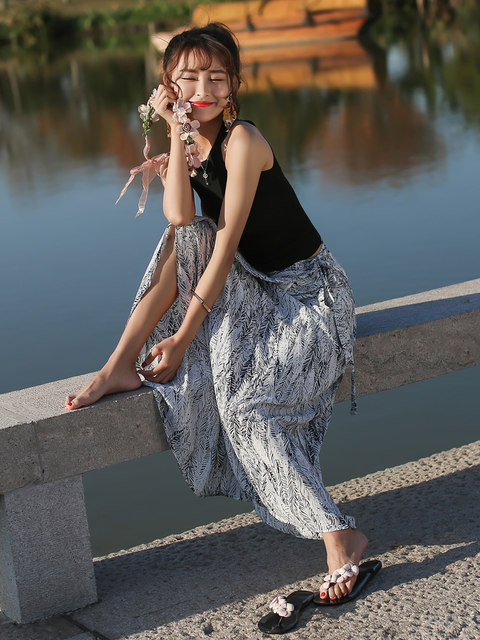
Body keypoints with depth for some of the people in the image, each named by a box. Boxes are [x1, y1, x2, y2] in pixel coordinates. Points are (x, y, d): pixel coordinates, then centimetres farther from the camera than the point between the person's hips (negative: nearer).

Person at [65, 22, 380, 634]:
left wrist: (183, 337, -22)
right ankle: (121, 367, -14)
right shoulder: (193, 143, 6)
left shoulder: (242, 140, -17)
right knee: (183, 235, -16)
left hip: (312, 297, -7)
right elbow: (179, 218, -16)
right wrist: (176, 131, -14)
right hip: (255, 293, 7)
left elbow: (225, 246, -21)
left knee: (246, 403, -26)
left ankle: (340, 538, -21)